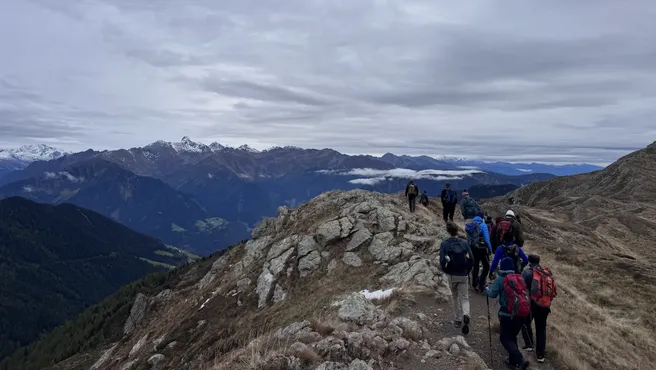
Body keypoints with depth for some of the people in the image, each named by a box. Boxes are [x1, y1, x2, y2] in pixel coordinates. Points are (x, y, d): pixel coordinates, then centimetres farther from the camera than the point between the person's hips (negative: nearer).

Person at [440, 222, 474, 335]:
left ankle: (458, 320, 23)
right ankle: (465, 315, -17)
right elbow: (471, 260, -6)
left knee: (455, 297, 18)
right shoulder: (464, 243, -5)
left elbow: (442, 261, -16)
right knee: (464, 297, 8)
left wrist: (446, 271, 4)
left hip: (451, 275, 0)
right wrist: (467, 271, 10)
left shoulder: (445, 244, -12)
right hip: (463, 275, 1)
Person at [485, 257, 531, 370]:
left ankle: (520, 360, -13)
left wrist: (486, 289, 9)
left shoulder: (500, 278, -9)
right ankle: (513, 360, 25)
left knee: (505, 338, 3)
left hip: (507, 314, -6)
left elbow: (493, 294, -11)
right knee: (512, 336, 22)